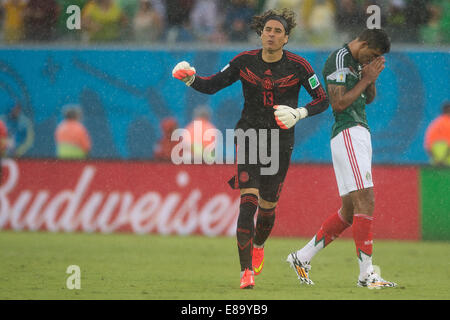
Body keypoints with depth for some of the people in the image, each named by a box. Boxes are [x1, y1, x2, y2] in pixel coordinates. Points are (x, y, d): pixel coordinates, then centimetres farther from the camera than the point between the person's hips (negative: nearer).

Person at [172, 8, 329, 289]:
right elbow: (211, 85, 2)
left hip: (280, 143, 0)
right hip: (249, 138, 0)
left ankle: (258, 246, 44)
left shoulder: (298, 66, -7)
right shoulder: (244, 62, -3)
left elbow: (323, 100, -2)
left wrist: (299, 113, -20)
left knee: (268, 206, 8)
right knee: (248, 202, -16)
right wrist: (190, 78, -17)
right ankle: (246, 271, -19)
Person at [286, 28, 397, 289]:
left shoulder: (357, 62, 19)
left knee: (349, 210, 9)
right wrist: (366, 79, -11)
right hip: (347, 136, -10)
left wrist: (371, 79, 6)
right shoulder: (338, 61, -10)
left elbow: (369, 99, 25)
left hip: (359, 135, 10)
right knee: (366, 201, -16)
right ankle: (366, 273, -17)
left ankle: (303, 257, 16)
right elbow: (339, 103, -17)